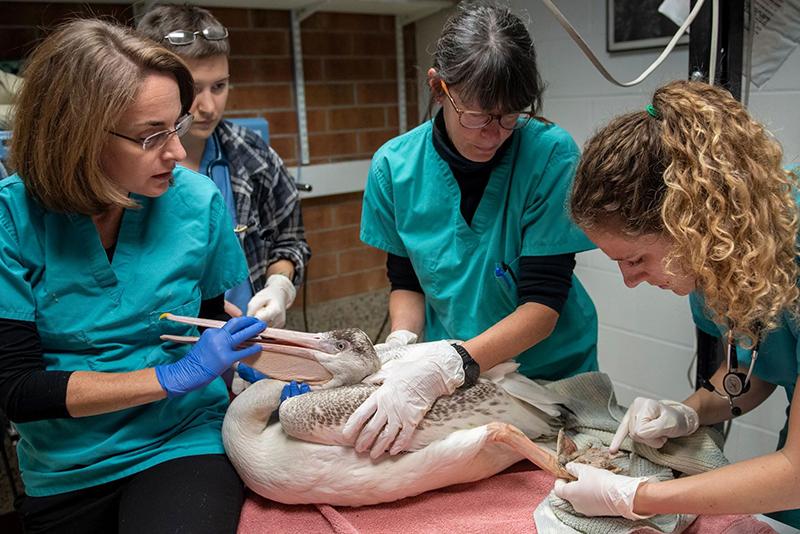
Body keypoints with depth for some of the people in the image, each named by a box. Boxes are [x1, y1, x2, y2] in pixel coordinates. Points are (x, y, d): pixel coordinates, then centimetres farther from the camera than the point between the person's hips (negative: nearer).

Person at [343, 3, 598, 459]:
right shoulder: (395, 166, -11)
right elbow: (405, 280, 1)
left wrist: (442, 367, -35)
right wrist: (402, 345, -18)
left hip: (550, 370, -1)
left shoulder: (551, 154, -20)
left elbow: (543, 305, -23)